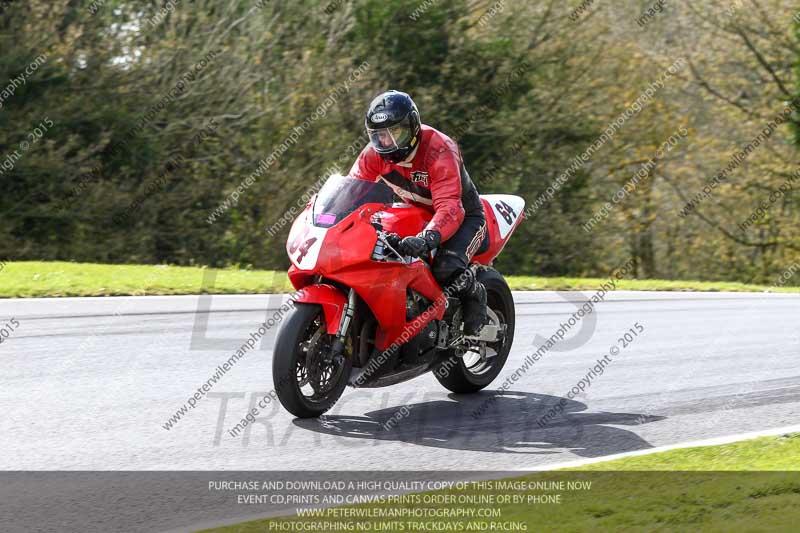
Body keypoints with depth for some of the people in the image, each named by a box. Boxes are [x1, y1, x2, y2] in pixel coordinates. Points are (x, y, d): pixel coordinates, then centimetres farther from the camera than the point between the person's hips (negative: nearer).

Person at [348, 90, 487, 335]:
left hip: (463, 214, -6)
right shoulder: (375, 153, -13)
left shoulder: (439, 150, -33)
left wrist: (426, 238, -61)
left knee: (446, 270, -33)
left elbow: (450, 208, -42)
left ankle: (474, 292, 1)